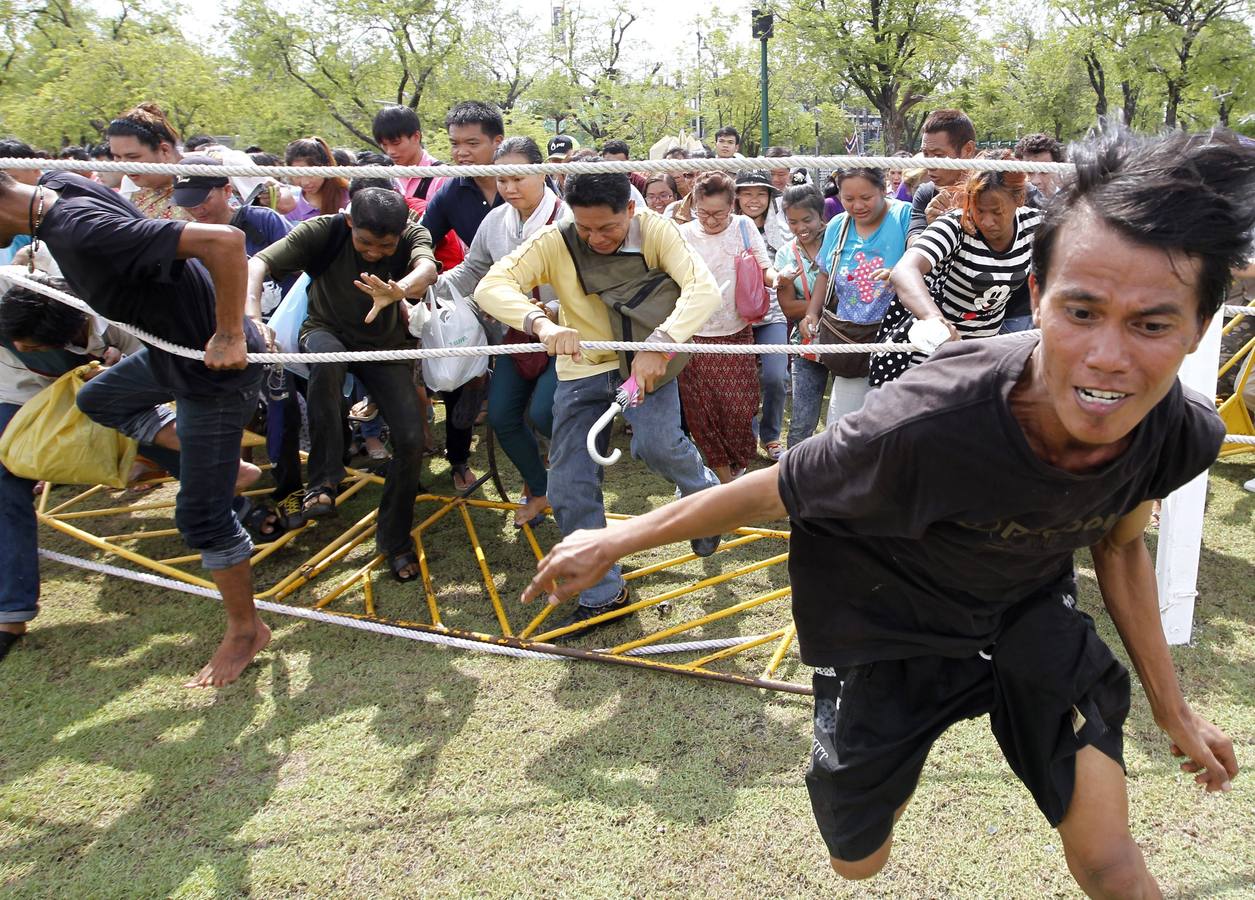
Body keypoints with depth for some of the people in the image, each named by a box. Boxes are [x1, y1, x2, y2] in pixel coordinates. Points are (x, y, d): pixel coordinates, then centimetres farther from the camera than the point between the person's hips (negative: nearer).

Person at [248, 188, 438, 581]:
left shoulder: (413, 234, -19)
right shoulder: (323, 231, -22)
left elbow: (427, 268, -41)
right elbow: (259, 262, -32)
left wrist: (398, 291, -65)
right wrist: (252, 316, -53)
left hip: (386, 344, 2)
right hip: (327, 333, -1)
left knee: (411, 439, -15)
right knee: (327, 359, -40)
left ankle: (396, 540, 8)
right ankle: (323, 480, -29)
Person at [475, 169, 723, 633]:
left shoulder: (655, 232, -16)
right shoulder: (555, 242, -15)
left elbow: (703, 287, -29)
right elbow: (490, 286, -26)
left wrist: (658, 344, -46)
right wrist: (541, 323, -47)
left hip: (647, 362, -2)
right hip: (581, 371, 2)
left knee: (656, 443, -30)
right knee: (569, 489, 0)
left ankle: (703, 494, 7)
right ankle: (602, 595, 19)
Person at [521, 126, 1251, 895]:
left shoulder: (1184, 436, -23)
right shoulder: (924, 428, -41)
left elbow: (1119, 546, 0)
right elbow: (768, 495, -22)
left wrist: (1173, 709, 12)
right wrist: (615, 540, -9)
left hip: (1029, 604, 4)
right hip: (889, 620, -3)